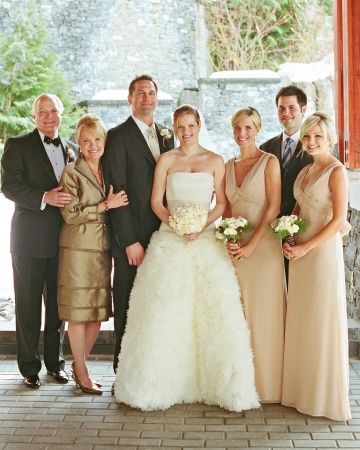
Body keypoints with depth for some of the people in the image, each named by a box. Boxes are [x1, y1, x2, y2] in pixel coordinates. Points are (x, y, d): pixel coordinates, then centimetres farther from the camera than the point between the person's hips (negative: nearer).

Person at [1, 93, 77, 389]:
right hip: (30, 239, -4)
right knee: (28, 305, 4)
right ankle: (29, 367, 16)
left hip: (63, 239, 4)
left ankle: (55, 362, 24)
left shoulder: (72, 149, 13)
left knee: (58, 303, 11)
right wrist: (44, 197, -22)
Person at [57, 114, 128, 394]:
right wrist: (105, 205, -13)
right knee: (78, 311, 1)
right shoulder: (71, 172, -4)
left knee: (99, 310, 8)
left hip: (103, 250, 6)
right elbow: (70, 213, -11)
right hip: (78, 248, -6)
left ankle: (79, 363, 24)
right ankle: (82, 373, 13)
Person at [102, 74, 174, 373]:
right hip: (132, 236, -5)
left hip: (161, 234, 5)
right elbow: (116, 191, -11)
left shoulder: (166, 135, 14)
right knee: (128, 306, 4)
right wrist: (130, 241, -15)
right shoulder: (118, 136, -6)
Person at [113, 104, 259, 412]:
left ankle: (217, 383, 6)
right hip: (170, 242, 0)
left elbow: (222, 204, 4)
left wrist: (202, 225, -12)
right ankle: (162, 383, 9)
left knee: (214, 310, -6)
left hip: (206, 242, 0)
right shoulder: (166, 160, 8)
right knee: (165, 310, -3)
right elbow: (156, 201, 4)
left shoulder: (215, 161, 8)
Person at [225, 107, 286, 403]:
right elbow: (226, 207, 15)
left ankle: (266, 383, 10)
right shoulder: (228, 166, 14)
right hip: (234, 248, 5)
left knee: (263, 312, -2)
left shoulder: (269, 162, -3)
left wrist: (251, 245, -15)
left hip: (263, 244, -5)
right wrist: (227, 239, -3)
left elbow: (273, 207, -9)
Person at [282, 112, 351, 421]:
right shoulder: (305, 172, 13)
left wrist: (305, 248, -17)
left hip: (323, 251, -7)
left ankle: (327, 395, 15)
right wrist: (287, 241, 1)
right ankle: (302, 388, 22)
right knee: (301, 321, 11)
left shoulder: (337, 171, -10)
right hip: (300, 252, 7)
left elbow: (338, 220, -15)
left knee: (323, 321, 1)